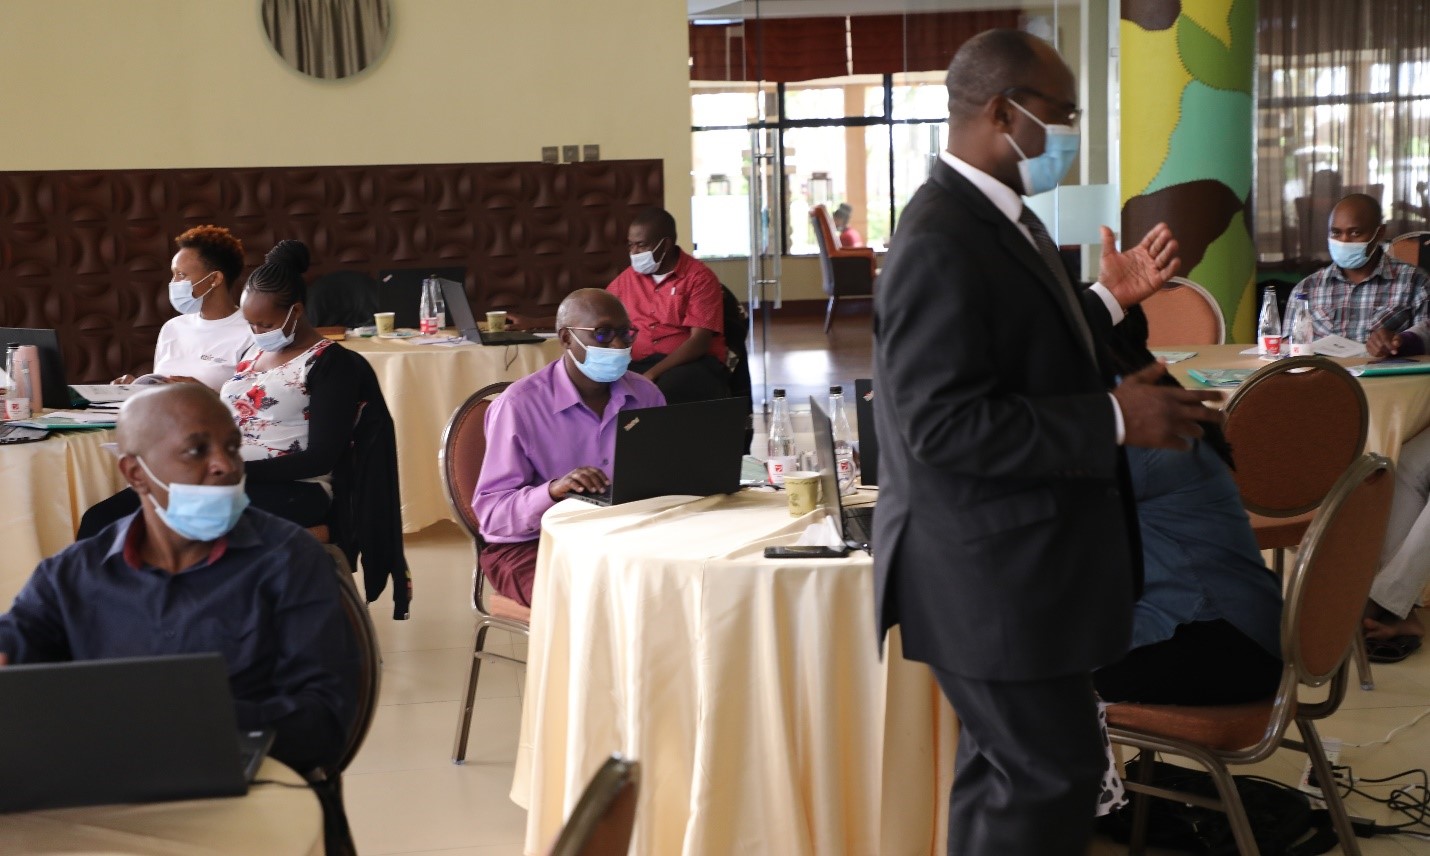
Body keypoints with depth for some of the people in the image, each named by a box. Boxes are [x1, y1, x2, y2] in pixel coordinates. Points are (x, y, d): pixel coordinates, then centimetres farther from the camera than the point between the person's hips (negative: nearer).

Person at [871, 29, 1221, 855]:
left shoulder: (1001, 217, 9)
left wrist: (1109, 300, 11)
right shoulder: (941, 245, -23)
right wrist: (1113, 418, -24)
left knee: (1010, 771, 20)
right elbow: (946, 425, -27)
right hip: (991, 576, -10)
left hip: (1020, 562, 10)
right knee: (1054, 775, -2)